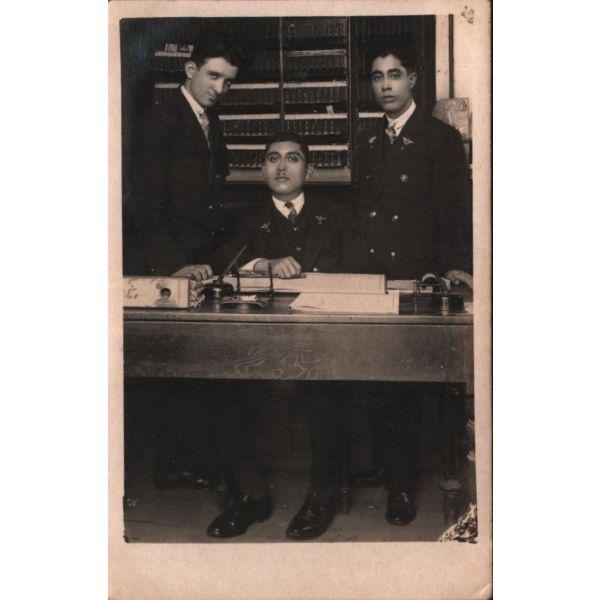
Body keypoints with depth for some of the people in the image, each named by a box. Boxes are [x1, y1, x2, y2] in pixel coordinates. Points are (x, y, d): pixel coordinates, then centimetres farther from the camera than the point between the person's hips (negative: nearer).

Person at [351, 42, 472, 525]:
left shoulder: (441, 139, -3)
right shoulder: (368, 143, 14)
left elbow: (455, 210, -6)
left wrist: (454, 265, -18)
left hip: (417, 280, -5)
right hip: (372, 278, 5)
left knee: (407, 380, -1)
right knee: (377, 375, 10)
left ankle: (404, 483, 10)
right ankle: (385, 463, 25)